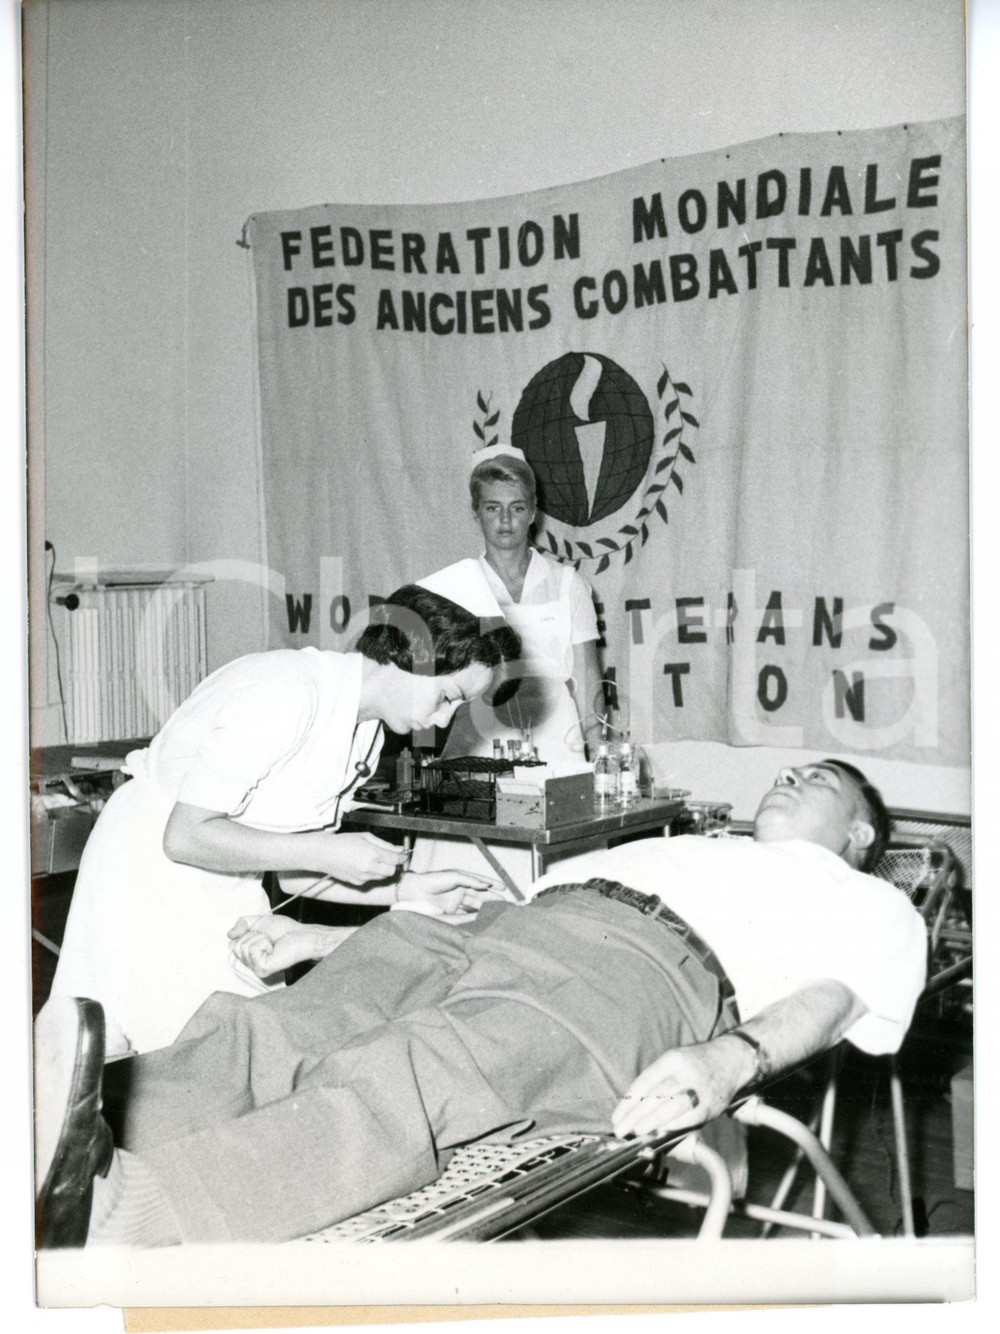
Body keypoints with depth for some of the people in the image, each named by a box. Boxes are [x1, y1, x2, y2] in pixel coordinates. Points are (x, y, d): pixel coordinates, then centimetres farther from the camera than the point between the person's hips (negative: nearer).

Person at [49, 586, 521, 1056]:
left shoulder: (367, 731, 0)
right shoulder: (285, 694, -27)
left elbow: (291, 867, 3)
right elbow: (185, 836, -27)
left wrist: (409, 890, -4)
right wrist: (327, 853, -25)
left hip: (228, 893, 8)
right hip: (150, 874, -8)